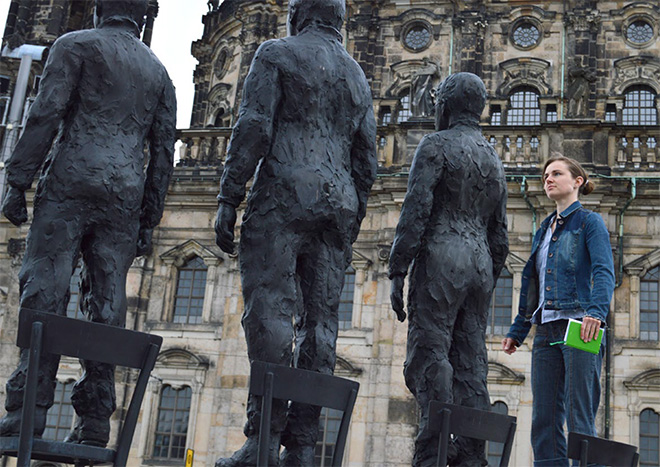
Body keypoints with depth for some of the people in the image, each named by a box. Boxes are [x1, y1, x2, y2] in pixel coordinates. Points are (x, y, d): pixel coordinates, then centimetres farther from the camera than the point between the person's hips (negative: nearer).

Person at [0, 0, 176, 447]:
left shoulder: (76, 45, 9)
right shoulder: (158, 72, 22)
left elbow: (46, 113, -5)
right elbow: (164, 150, 17)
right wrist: (149, 221, 18)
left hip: (72, 182, -4)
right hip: (125, 196, 4)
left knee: (45, 290, -8)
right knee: (107, 304, 0)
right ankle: (95, 420, -3)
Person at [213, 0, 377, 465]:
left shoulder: (278, 54, 6)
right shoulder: (358, 77, 24)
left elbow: (253, 128, -6)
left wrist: (228, 201, -6)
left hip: (285, 196, -6)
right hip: (337, 203, 6)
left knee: (269, 312, -12)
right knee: (320, 322, 1)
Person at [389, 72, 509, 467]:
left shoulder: (436, 146, -1)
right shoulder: (495, 161, 21)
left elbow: (416, 212, -11)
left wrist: (397, 274, -11)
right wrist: (486, 289, 23)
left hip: (441, 261, -7)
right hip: (479, 267, 7)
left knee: (429, 361, -11)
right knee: (470, 366, 3)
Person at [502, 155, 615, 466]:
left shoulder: (589, 221, 3)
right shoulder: (543, 231, 22)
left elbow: (604, 272, -11)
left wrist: (596, 312, -28)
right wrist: (517, 332, 19)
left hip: (578, 329, -7)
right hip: (546, 331, 7)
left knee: (579, 417, -7)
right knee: (543, 419, 3)